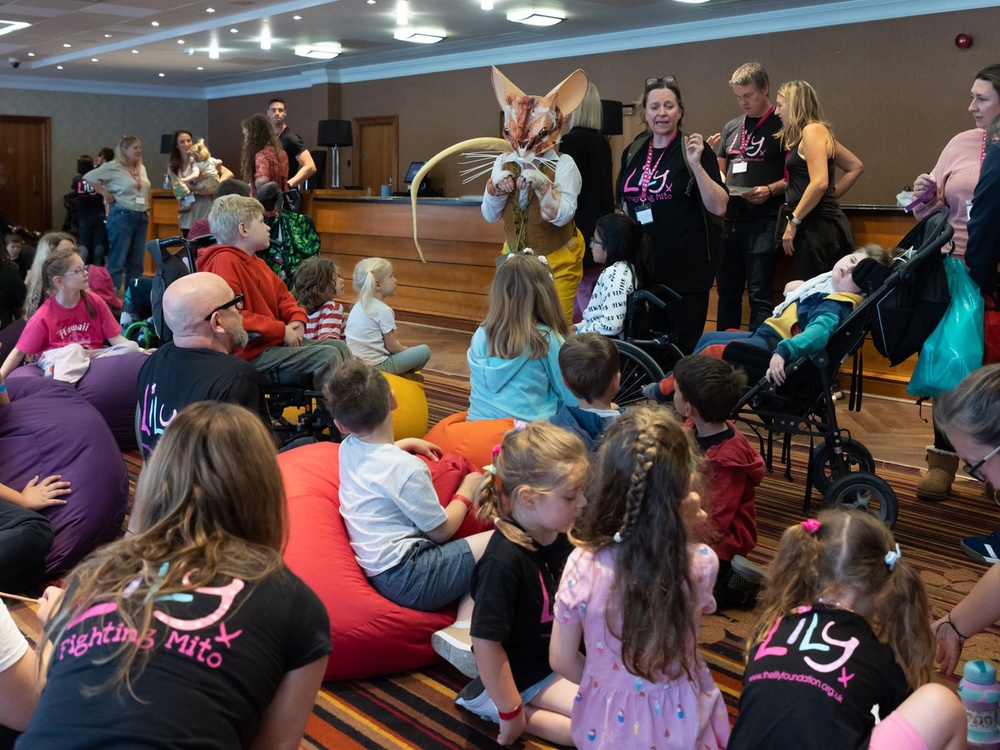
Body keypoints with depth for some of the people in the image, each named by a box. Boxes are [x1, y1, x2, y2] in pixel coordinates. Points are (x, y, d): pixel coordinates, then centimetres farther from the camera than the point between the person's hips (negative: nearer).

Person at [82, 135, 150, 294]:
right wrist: (104, 193, -9)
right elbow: (88, 177, -6)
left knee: (137, 260, 9)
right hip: (122, 216, -7)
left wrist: (146, 209, 12)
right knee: (118, 258, -6)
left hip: (142, 217, 7)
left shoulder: (141, 168, 13)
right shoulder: (113, 167, -7)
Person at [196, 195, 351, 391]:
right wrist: (282, 330, -22)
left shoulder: (256, 262, 18)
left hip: (276, 342, 10)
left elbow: (282, 296, 25)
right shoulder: (224, 262, -15)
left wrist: (298, 320, 1)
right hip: (252, 354, -10)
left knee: (338, 346, 3)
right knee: (327, 356, -21)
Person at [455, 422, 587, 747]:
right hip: (528, 676, -8)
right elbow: (486, 643, -26)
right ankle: (493, 705, -4)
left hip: (560, 655, 8)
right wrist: (511, 713, -18)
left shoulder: (556, 537, -7)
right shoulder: (504, 562, -31)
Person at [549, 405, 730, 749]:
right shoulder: (701, 564, -22)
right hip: (679, 721, -1)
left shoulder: (583, 566, -21)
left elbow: (562, 660, -8)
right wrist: (684, 534, -6)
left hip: (610, 721, 1)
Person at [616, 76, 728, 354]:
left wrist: (696, 164, -23)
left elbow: (719, 207, -14)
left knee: (683, 342, 0)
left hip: (688, 263, -5)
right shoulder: (633, 152, 8)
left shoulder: (693, 149, -6)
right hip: (643, 261, 5)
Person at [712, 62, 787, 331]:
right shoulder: (731, 128, 16)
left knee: (759, 295, -6)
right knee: (727, 293, 11)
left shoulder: (781, 126, -2)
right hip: (730, 219, 6)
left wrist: (770, 190, -20)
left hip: (762, 222, -6)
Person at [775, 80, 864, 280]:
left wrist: (793, 221, -13)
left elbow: (820, 182, -18)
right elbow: (856, 167, 27)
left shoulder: (813, 130, -7)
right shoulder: (815, 132, 20)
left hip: (818, 227, -9)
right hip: (815, 227, 9)